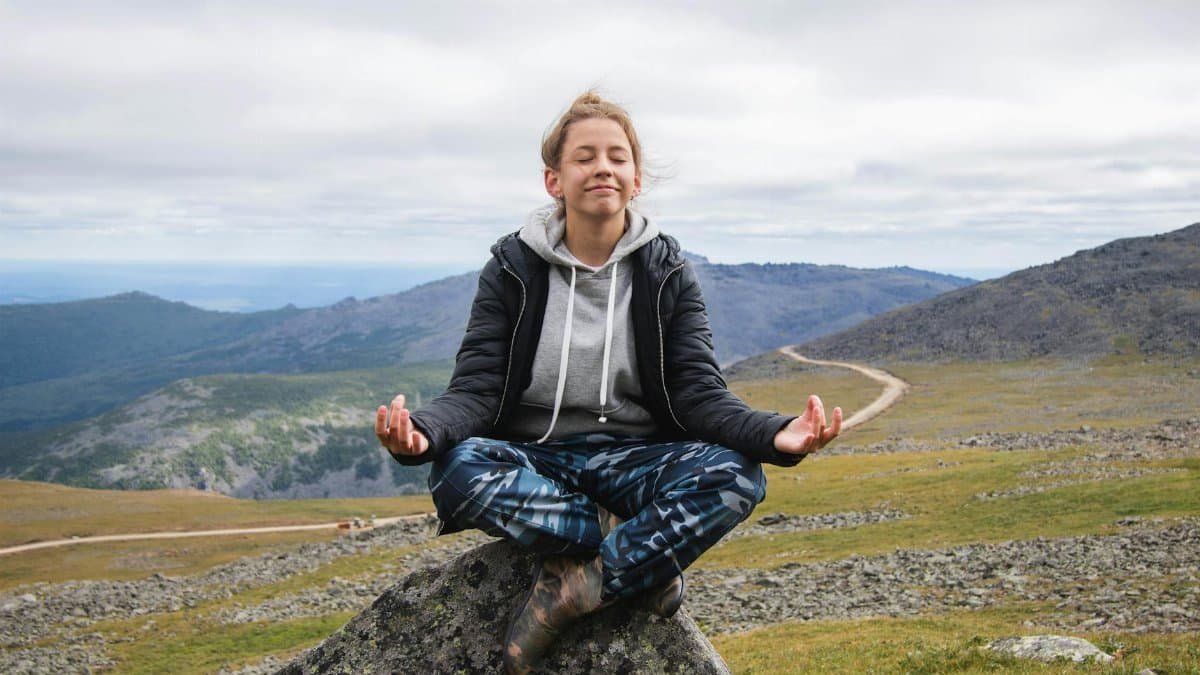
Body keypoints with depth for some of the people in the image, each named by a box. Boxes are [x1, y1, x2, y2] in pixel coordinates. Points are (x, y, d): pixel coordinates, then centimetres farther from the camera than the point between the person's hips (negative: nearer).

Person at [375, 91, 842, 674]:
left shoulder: (666, 274, 1)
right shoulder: (513, 269, -1)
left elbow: (698, 391, -8)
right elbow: (476, 387, -9)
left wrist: (775, 434, -31)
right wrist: (423, 431, -34)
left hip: (634, 462, 1)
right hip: (534, 461, 0)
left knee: (736, 474, -29)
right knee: (454, 469, -34)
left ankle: (575, 586, -26)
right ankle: (646, 563, -22)